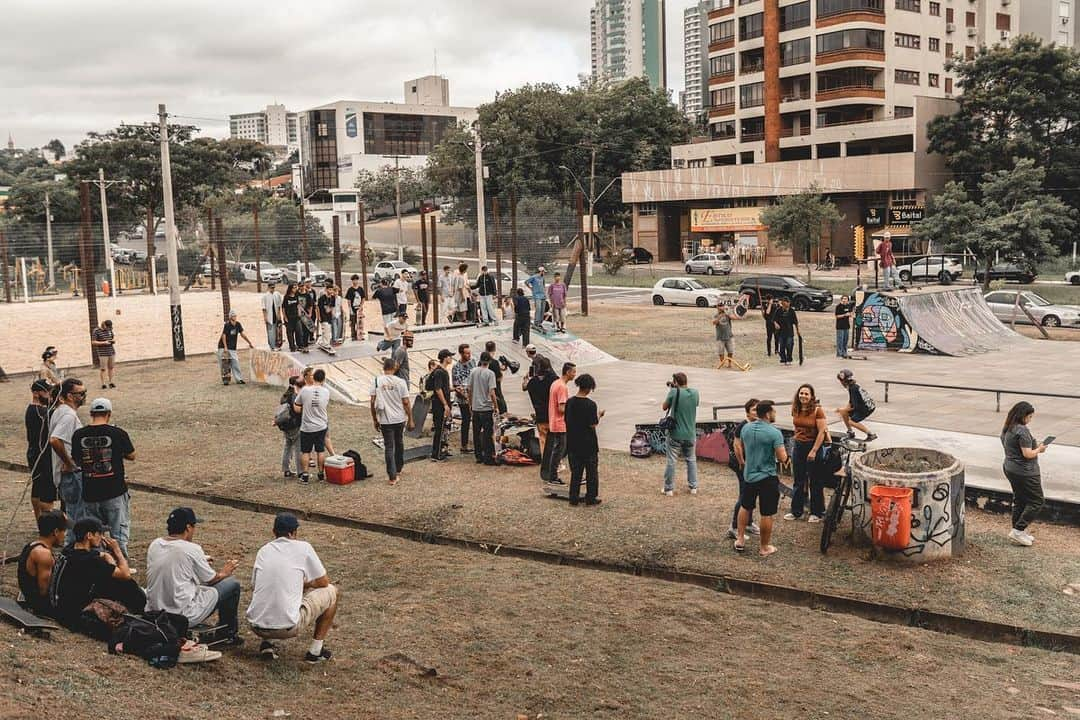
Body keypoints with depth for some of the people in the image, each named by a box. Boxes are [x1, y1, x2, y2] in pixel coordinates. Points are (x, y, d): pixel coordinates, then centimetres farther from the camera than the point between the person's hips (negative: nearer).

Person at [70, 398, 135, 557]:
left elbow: (77, 461, 9)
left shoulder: (78, 435, -3)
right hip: (115, 492, -2)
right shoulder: (118, 433, -10)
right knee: (119, 531, 7)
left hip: (89, 493, 3)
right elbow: (131, 456, 3)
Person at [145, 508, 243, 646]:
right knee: (232, 584, 6)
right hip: (184, 616, -7)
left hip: (155, 612, 7)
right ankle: (229, 635, 21)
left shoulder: (154, 545, 2)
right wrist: (224, 573, 19)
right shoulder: (191, 549, -16)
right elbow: (211, 579, -3)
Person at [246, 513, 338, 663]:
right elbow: (324, 582, 8)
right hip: (287, 627, -5)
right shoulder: (303, 548, -1)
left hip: (255, 626, 5)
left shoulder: (263, 550, 12)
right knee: (331, 592, 16)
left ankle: (267, 644, 17)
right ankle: (315, 651, 17)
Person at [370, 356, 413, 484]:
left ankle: (392, 476, 1)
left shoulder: (376, 381, -6)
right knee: (399, 444, 20)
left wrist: (375, 420, 4)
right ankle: (398, 469, 36)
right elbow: (406, 403, -6)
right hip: (400, 419, 1)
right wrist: (410, 420, 2)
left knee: (388, 447, 4)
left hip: (385, 420, -1)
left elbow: (373, 402, -6)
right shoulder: (400, 382, -7)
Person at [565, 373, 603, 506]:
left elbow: (567, 420, 7)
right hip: (588, 444, -5)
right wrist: (599, 415, 1)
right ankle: (591, 498, 13)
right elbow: (593, 425, -17)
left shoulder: (569, 402, -1)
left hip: (573, 443, 5)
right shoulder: (590, 404, -17)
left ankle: (573, 498, 14)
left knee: (575, 471, 14)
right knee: (591, 471, 9)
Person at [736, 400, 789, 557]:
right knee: (767, 514, 5)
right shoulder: (775, 433, -20)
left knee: (745, 507, 23)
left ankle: (740, 540, 26)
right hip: (768, 478, -6)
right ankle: (765, 547, 15)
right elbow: (782, 458, -19)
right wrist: (782, 449, 0)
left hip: (749, 475, 6)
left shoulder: (746, 428, -1)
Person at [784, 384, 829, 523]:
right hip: (798, 446, 5)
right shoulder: (795, 409, 1)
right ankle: (796, 511, 22)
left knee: (815, 482, 6)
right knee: (798, 481, 12)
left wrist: (814, 451, -17)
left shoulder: (817, 410, -15)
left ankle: (817, 513, 17)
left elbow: (821, 432, -16)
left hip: (814, 445, -5)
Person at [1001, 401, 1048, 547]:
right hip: (1025, 472, -9)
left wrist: (1034, 446, 10)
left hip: (1010, 469, 9)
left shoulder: (1007, 429, 7)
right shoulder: (1022, 430, -22)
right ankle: (1018, 530, 1)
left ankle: (1019, 533, 24)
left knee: (1019, 501, 18)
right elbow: (1028, 454, -23)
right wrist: (1039, 449, -4)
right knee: (1036, 501, 3)